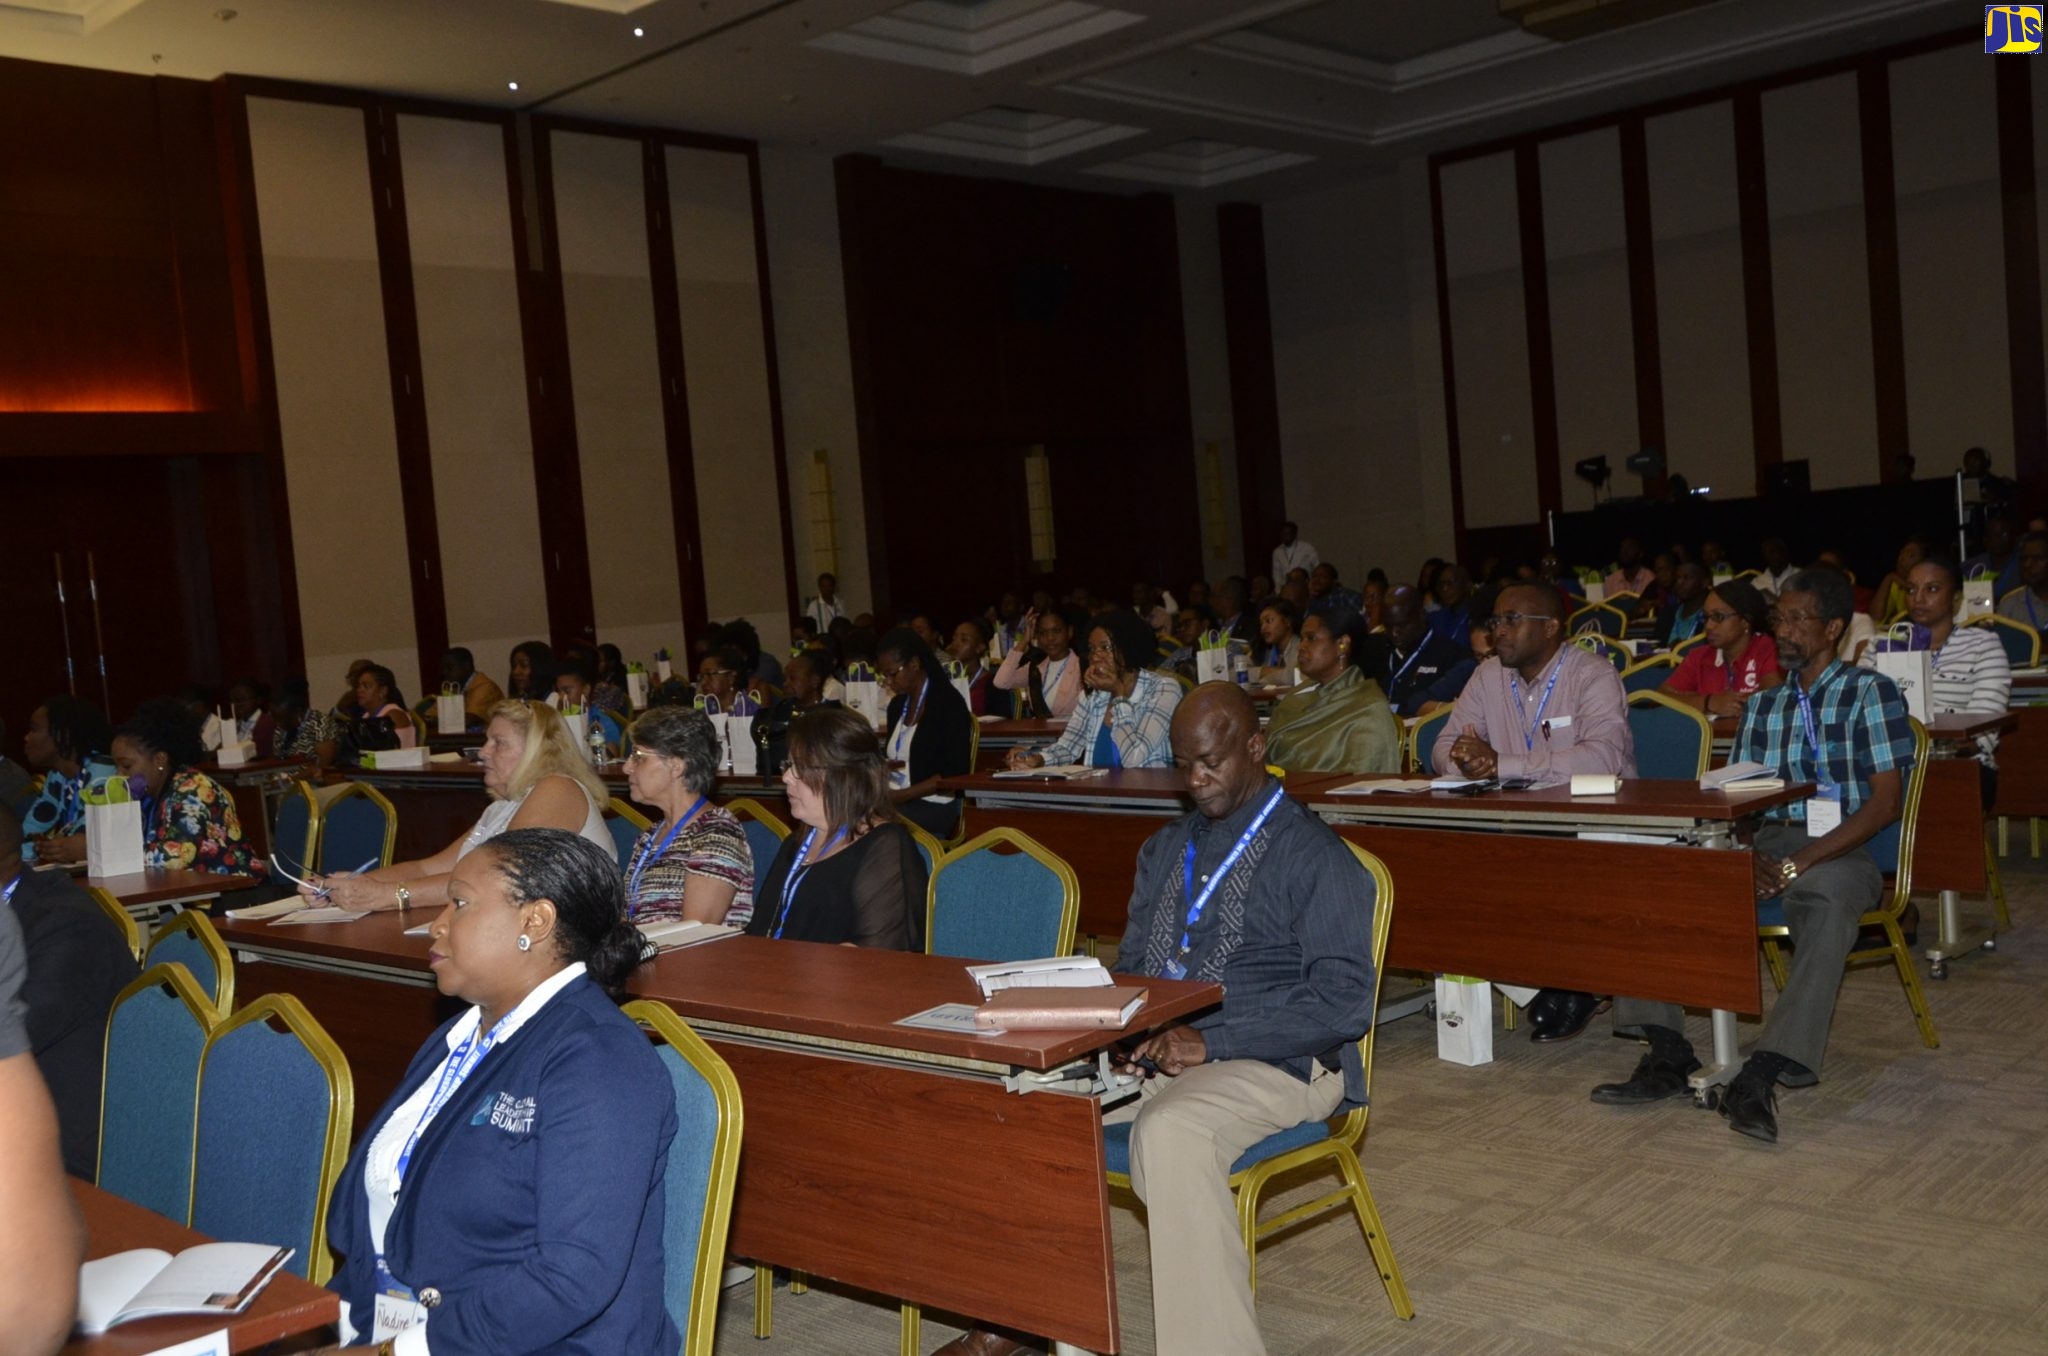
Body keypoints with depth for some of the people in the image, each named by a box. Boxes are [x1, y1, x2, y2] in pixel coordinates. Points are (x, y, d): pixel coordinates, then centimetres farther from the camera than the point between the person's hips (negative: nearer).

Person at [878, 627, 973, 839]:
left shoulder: (947, 702, -6)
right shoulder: (897, 705, 16)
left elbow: (955, 772, -12)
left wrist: (901, 795, -17)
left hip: (934, 805, -6)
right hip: (895, 799, 6)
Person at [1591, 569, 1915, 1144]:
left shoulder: (1870, 693, 4)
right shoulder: (1762, 705, 21)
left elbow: (1886, 800, -5)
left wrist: (1803, 862, -16)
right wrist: (1744, 855, -8)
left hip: (1838, 848, -5)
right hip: (1761, 844, 5)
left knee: (1827, 902, -40)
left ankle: (1761, 1075, -44)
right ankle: (1669, 1053, -21)